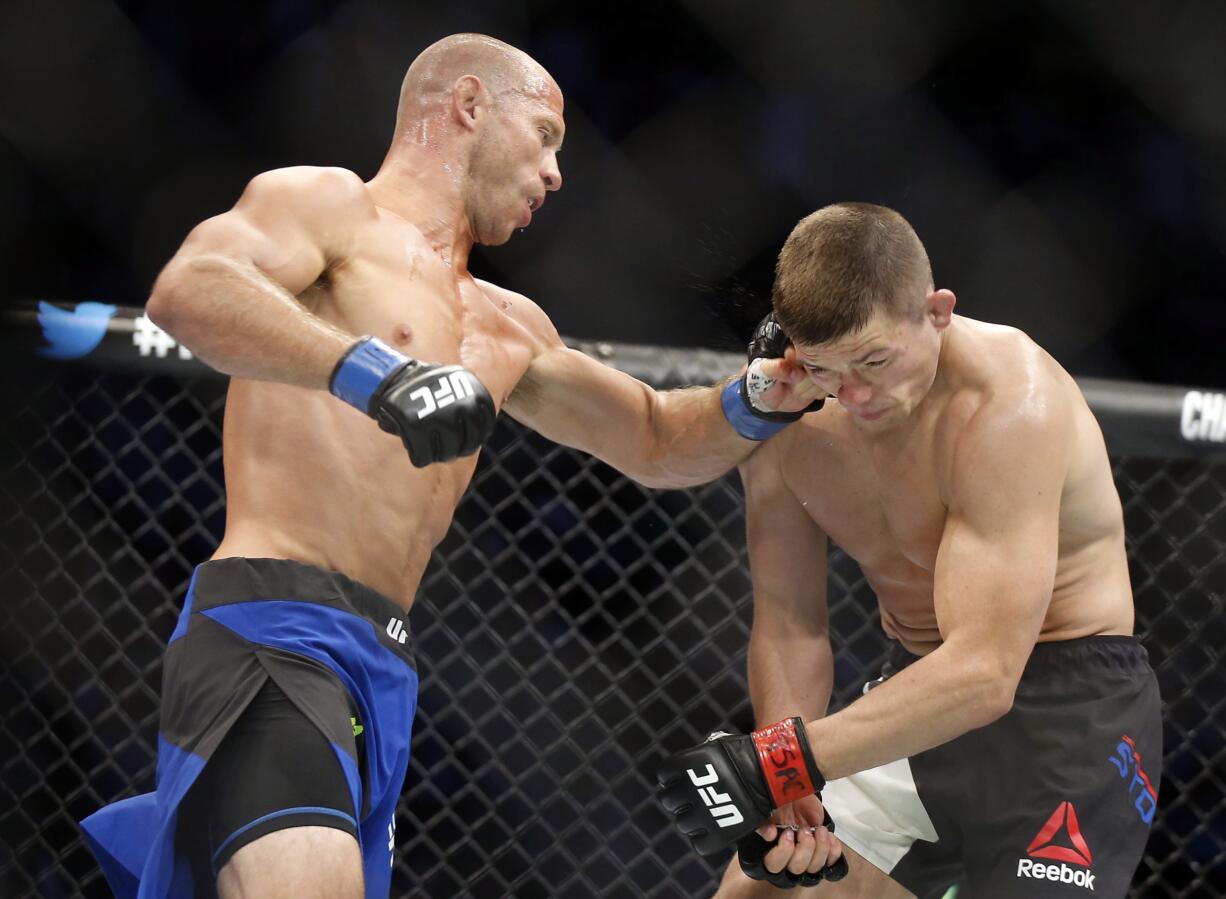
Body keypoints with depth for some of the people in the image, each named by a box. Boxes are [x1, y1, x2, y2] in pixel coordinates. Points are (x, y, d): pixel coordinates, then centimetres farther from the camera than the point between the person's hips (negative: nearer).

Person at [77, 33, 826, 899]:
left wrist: (761, 404, 15)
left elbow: (656, 443, 36)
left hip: (380, 666, 9)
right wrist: (375, 372, -30)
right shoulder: (327, 205, 3)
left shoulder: (505, 329, 27)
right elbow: (187, 290, -18)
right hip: (272, 624, -9)